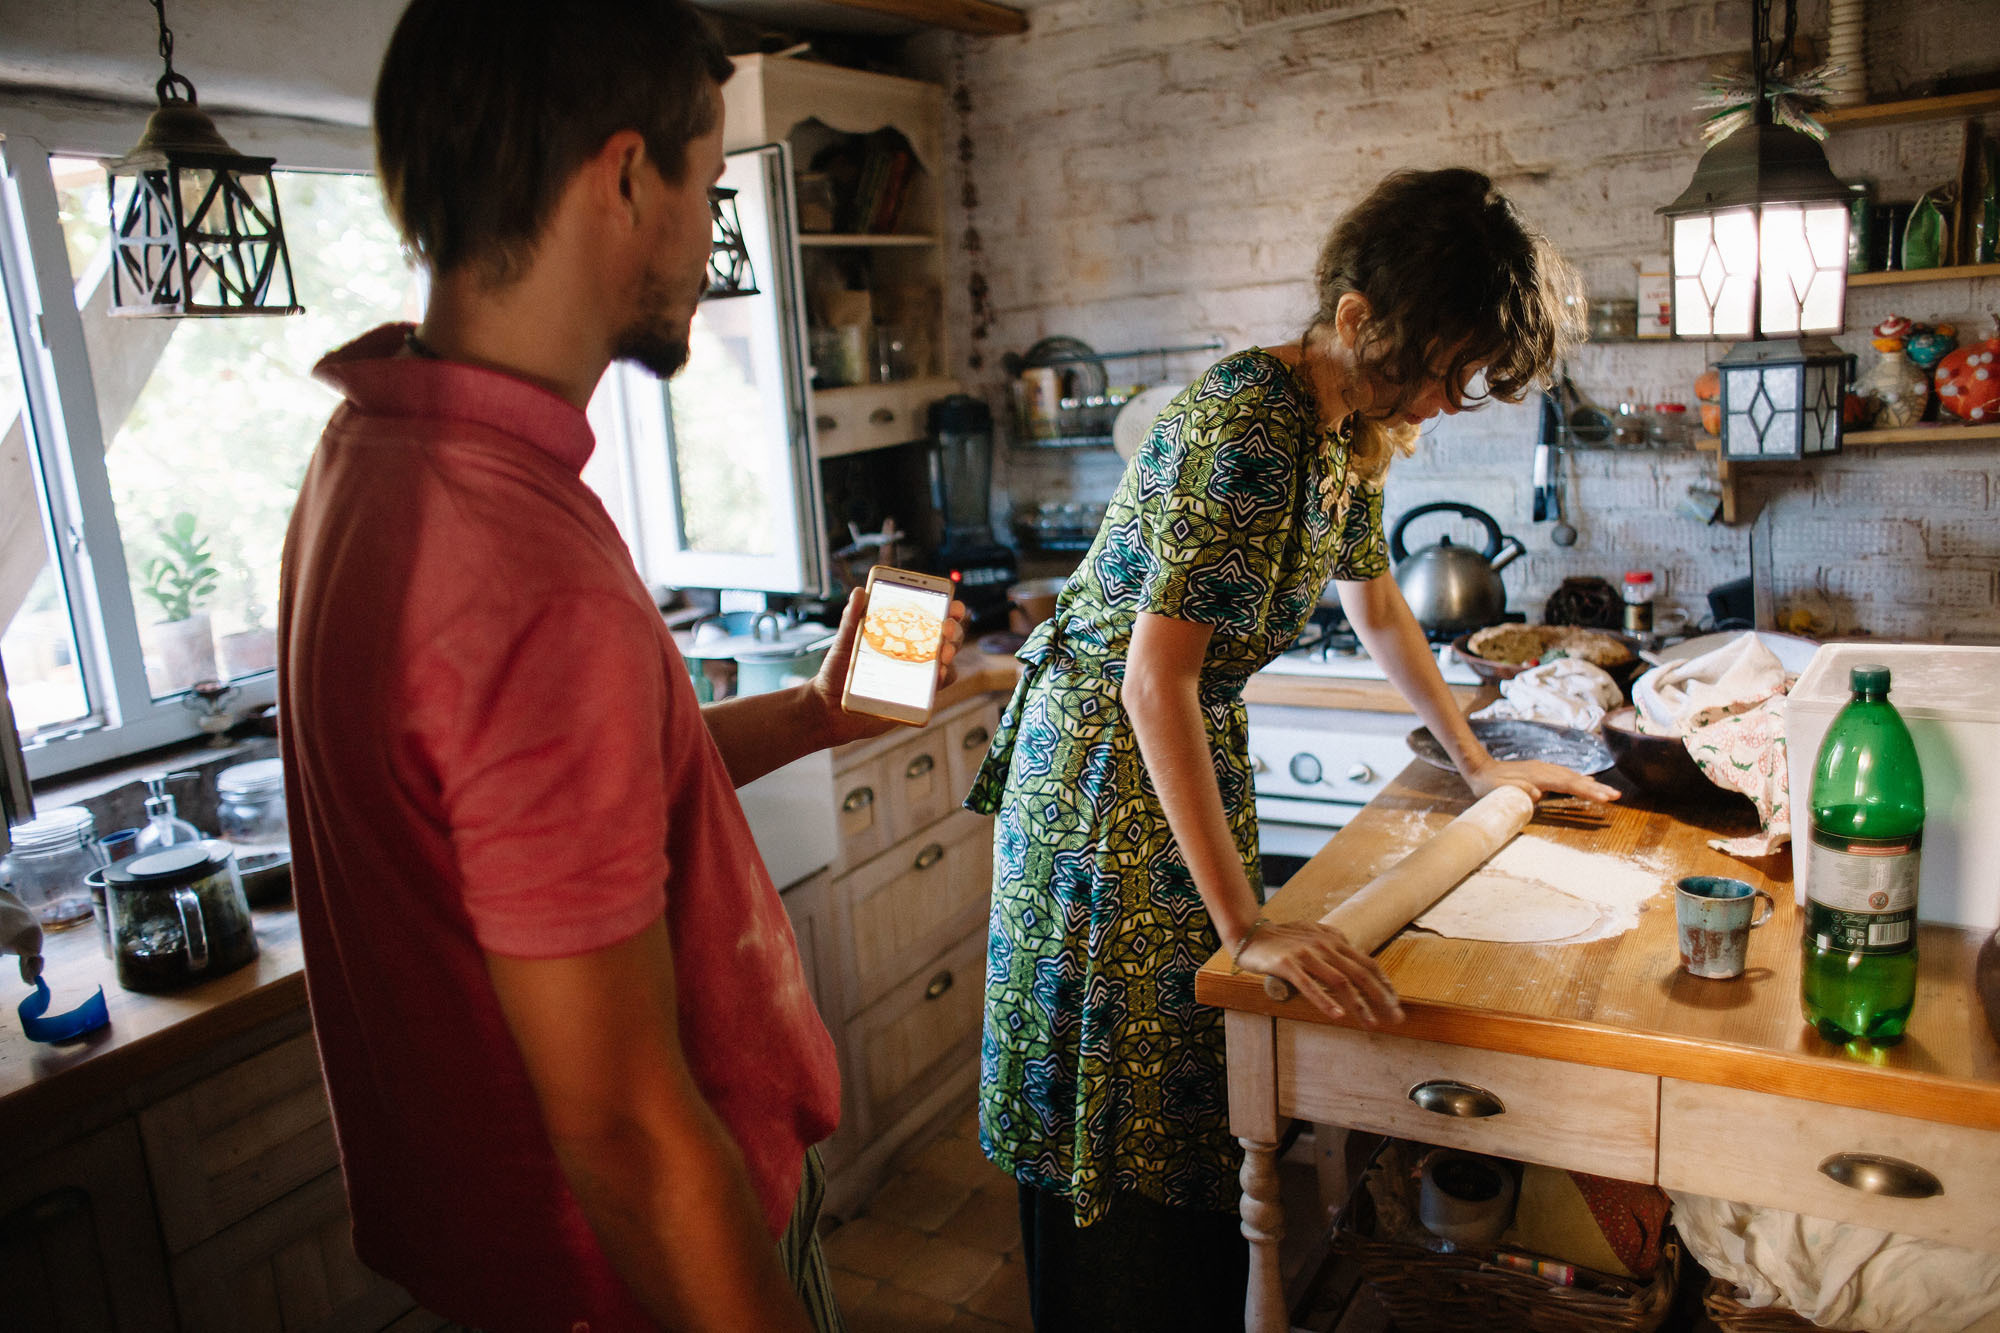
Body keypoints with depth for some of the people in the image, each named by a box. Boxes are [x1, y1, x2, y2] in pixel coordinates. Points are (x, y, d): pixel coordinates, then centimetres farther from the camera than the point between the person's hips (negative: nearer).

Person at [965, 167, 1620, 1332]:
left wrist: (1479, 763, 22)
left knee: (1199, 1085, 18)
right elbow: (1156, 680, -31)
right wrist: (1248, 926, -30)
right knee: (1119, 1115, 5)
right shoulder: (1248, 425, -26)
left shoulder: (1351, 428, 2)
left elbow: (1378, 608, 18)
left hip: (1197, 753, 8)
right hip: (1104, 765, -8)